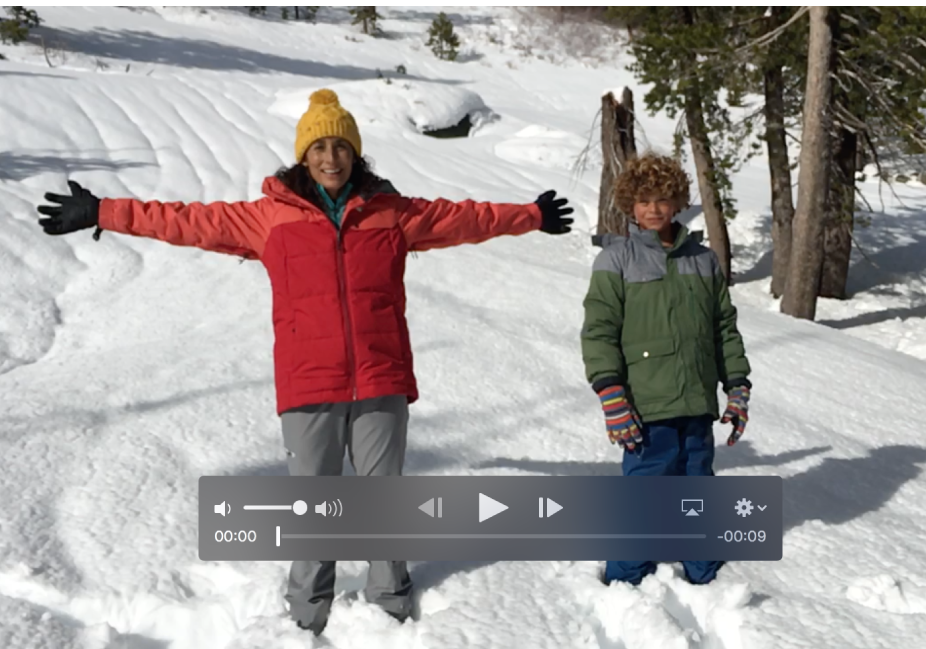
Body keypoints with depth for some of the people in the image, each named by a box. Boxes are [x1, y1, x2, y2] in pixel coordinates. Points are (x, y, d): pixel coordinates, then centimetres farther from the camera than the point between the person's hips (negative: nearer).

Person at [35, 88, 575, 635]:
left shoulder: (393, 213, 6)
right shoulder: (270, 216, 2)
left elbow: (463, 218, 17)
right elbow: (189, 221, 5)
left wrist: (531, 217, 25)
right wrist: (99, 213, 6)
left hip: (382, 383, 1)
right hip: (308, 387, -1)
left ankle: (392, 603, 28)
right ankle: (310, 613, 23)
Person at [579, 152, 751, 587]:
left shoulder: (704, 260, 13)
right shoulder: (617, 258, -1)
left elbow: (725, 328, 18)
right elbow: (598, 331, -7)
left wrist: (737, 387, 14)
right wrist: (611, 397, -14)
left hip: (698, 407, 5)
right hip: (648, 409, -5)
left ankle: (704, 577, 29)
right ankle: (625, 581, 10)